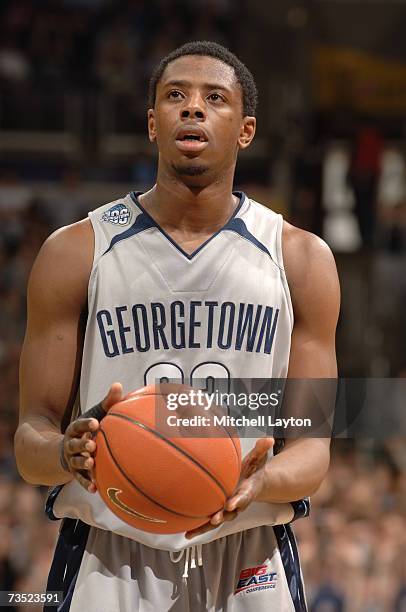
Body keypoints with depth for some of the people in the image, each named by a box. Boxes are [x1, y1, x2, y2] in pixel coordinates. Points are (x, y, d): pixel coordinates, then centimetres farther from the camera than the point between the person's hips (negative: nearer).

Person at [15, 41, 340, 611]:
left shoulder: (301, 259, 3)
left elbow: (313, 447, 2)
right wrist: (68, 453, -23)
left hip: (249, 564, 1)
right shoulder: (76, 252, 1)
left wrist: (260, 482, -21)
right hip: (109, 560, -1)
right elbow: (32, 435, 1)